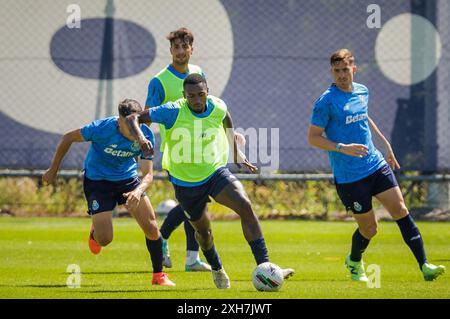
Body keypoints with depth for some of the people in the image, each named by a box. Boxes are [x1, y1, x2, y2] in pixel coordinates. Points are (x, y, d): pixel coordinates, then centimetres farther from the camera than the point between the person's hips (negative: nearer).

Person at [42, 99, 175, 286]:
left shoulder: (145, 136, -21)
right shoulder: (102, 128, -29)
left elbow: (148, 173, -19)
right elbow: (68, 138, -13)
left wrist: (138, 191, -42)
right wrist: (53, 170, -5)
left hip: (128, 178, 3)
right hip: (97, 180, -3)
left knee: (152, 228, -9)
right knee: (105, 240, -11)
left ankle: (159, 276, 10)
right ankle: (95, 231, 28)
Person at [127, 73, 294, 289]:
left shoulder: (218, 107, -11)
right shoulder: (173, 112, -23)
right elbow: (133, 119, -21)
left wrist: (236, 152, 20)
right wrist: (141, 139, -41)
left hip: (215, 172, 1)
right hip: (185, 181, -1)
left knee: (245, 206, -22)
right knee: (203, 229, 13)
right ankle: (217, 270, 46)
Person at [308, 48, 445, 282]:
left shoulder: (362, 92, 8)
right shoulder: (327, 101, -13)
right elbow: (313, 137, -11)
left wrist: (385, 143, 28)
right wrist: (342, 148, -23)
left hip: (376, 165, 6)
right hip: (348, 177, -5)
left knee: (401, 211, -6)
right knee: (368, 229, 2)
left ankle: (424, 265, -6)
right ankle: (354, 262, 34)